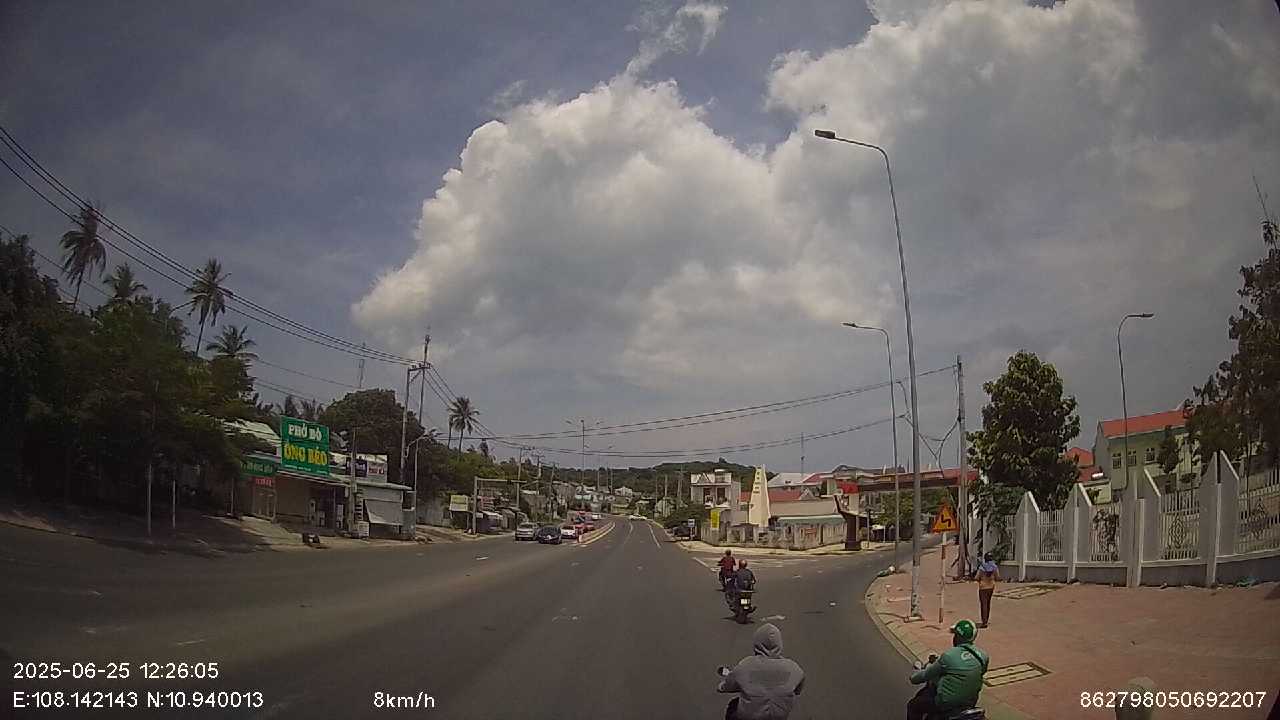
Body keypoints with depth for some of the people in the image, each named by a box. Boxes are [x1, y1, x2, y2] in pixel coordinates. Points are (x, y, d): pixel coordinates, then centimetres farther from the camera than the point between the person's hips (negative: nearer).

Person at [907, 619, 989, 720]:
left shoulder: (949, 656, -20)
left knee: (913, 706, 11)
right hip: (971, 703, 7)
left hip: (947, 703, -7)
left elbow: (927, 674, -7)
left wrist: (914, 677, 15)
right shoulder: (983, 657, -5)